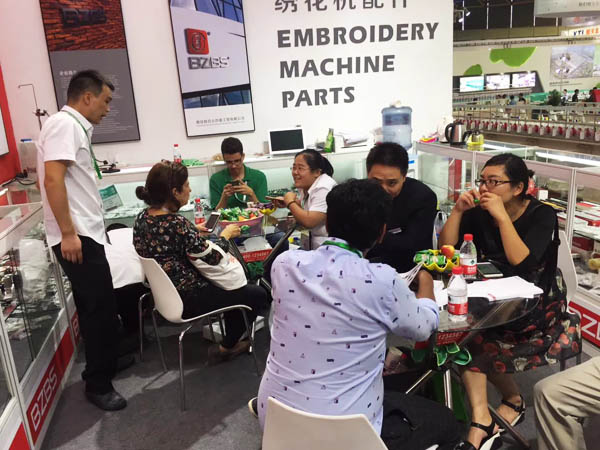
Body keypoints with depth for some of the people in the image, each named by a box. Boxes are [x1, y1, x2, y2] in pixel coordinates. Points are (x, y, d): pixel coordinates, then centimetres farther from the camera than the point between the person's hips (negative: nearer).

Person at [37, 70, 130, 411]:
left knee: (102, 305, 18)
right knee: (98, 308, -3)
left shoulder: (76, 127, 16)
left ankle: (106, 363, 33)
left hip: (87, 233, 10)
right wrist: (68, 233, -24)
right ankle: (98, 384, 11)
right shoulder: (64, 124, -14)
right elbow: (52, 180, -23)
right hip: (76, 237, -10)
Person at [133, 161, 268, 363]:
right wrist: (226, 235, -4)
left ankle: (231, 340, 32)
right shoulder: (177, 223, -29)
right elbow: (211, 258, -20)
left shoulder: (142, 218, -3)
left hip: (163, 293, 9)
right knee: (258, 294, 5)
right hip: (187, 300, -9)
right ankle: (225, 347, 17)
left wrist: (195, 231, 12)